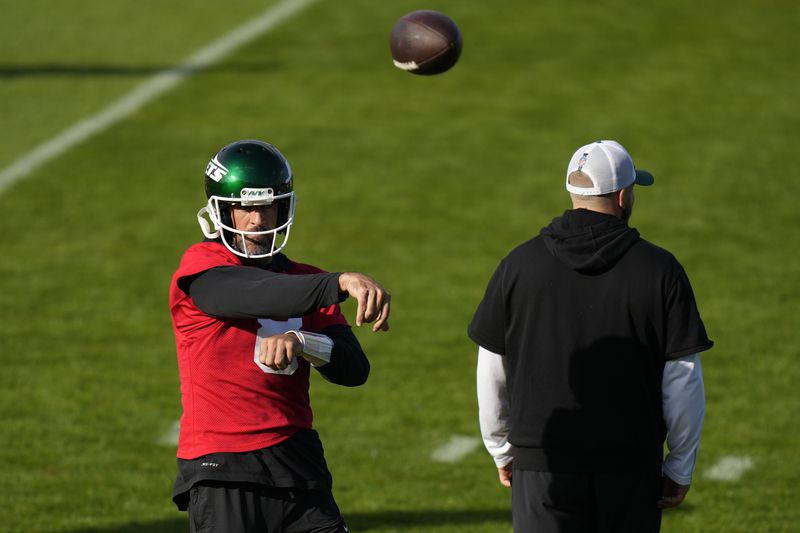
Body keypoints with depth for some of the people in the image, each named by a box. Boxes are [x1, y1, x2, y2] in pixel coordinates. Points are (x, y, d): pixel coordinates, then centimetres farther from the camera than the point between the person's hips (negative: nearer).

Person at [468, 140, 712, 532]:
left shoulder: (519, 265, 1)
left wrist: (502, 451, 19)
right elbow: (683, 380, -3)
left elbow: (491, 375, 6)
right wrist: (680, 467, 7)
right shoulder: (659, 270, -4)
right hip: (631, 470, 0)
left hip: (541, 468, 0)